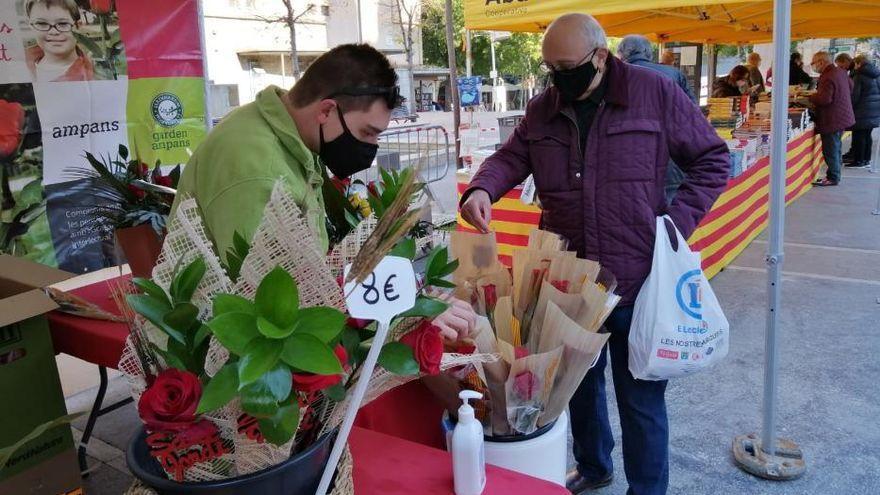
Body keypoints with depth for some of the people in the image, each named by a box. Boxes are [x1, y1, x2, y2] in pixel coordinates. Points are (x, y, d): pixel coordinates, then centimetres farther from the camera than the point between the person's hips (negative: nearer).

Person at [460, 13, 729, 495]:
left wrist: (678, 222, -11)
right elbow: (509, 158, 5)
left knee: (641, 396, 8)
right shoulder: (542, 109, 5)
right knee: (580, 383, 21)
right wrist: (481, 189, -17)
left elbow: (711, 159, -1)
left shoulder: (657, 94, -7)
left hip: (638, 282, -4)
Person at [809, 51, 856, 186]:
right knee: (835, 148, 19)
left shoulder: (827, 77, -24)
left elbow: (825, 99, -30)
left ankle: (832, 178, 4)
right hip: (841, 117, 10)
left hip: (832, 120, -10)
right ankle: (835, 175, 29)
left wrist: (811, 98, -12)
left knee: (830, 150, -2)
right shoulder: (840, 71, 7)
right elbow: (850, 85, 23)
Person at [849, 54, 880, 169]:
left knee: (859, 135, -1)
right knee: (867, 135, 13)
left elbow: (854, 96, -11)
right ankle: (866, 159, 17)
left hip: (863, 111, -7)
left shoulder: (860, 76, -11)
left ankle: (858, 160, 1)